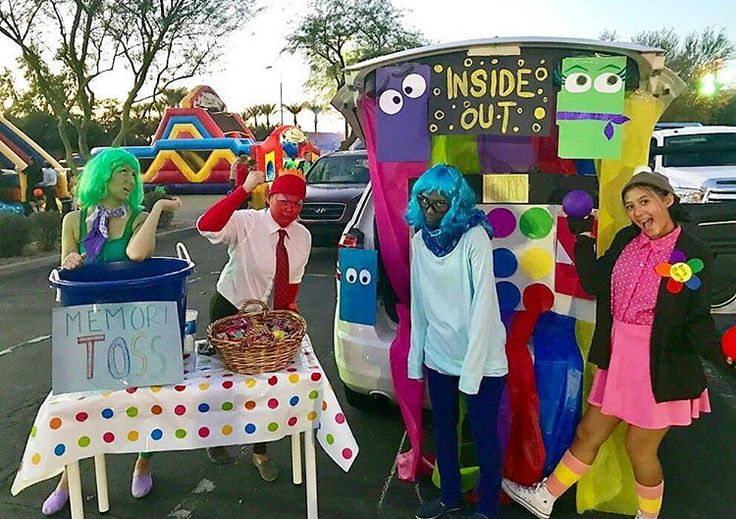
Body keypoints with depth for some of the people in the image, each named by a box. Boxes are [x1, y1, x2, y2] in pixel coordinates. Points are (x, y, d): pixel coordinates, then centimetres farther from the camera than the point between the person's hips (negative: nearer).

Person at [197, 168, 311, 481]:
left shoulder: (303, 236, -4)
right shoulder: (246, 223, -21)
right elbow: (205, 226, -40)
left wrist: (288, 309, 1)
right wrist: (244, 189, -43)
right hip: (230, 309, -4)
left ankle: (260, 451, 27)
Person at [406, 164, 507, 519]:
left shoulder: (474, 237, -16)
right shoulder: (420, 238, 1)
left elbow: (484, 304, -19)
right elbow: (418, 302, 6)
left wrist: (471, 368, -21)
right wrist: (416, 355, 6)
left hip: (481, 357, -5)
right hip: (438, 355, 5)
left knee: (483, 433, 8)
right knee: (443, 428, 18)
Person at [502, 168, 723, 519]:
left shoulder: (694, 254, -14)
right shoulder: (626, 240, 0)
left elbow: (697, 322, -12)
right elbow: (593, 283, 1)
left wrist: (719, 349, -32)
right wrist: (583, 235, 1)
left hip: (659, 367, -5)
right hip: (618, 357, 5)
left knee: (640, 449, 12)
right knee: (589, 433, 17)